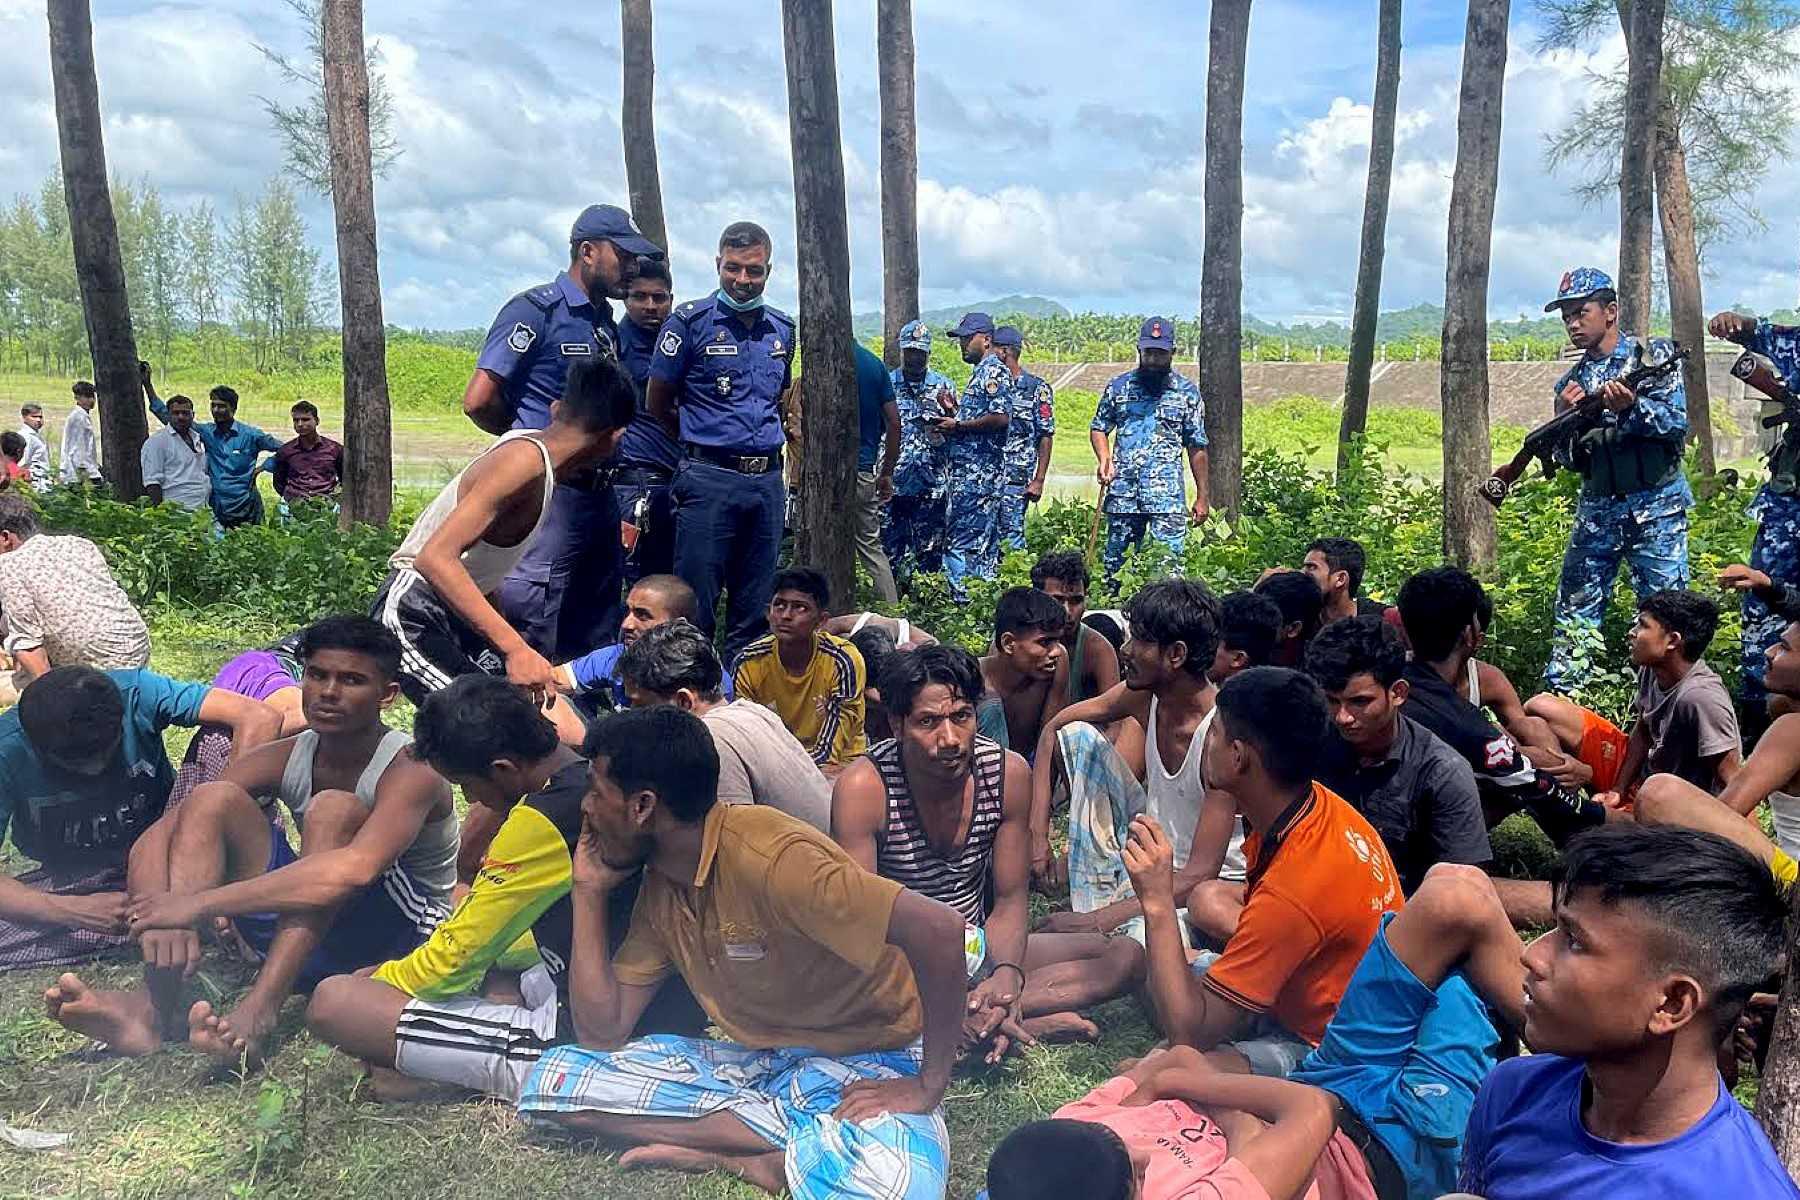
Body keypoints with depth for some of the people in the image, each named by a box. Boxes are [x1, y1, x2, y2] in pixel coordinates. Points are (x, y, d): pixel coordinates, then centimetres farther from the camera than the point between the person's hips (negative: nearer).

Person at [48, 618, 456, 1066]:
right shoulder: (284, 759, -3)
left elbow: (355, 869, -41)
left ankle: (259, 1011, -40)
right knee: (213, 799, -13)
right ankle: (159, 1004, -27)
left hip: (410, 934, -6)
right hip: (301, 935, 6)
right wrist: (166, 914, -35)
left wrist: (200, 902, -41)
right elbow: (162, 833, -12)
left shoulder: (410, 773, -21)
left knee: (335, 810, -31)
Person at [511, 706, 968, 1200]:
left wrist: (928, 1087, -22)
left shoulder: (767, 859, -26)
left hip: (865, 1064, -8)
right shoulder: (659, 888, 2)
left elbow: (939, 929, -32)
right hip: (759, 1061, 8)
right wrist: (589, 891, -2)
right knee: (553, 1079, -9)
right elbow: (603, 1033, 3)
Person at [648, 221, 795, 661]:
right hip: (709, 479, -5)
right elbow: (658, 402, 2)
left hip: (768, 480, 5)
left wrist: (768, 445, 15)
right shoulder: (691, 321, -4)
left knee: (754, 613, 11)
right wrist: (701, 442, 10)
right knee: (695, 610, -3)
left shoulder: (782, 328, 12)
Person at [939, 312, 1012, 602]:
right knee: (983, 542, 10)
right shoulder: (980, 372, 22)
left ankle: (961, 597, -13)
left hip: (974, 475, -11)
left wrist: (957, 425, -16)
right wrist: (954, 409, 12)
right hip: (966, 471, 11)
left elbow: (1001, 417, -22)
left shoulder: (994, 371, -10)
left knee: (961, 539, -12)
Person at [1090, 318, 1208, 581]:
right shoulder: (1118, 386, 9)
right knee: (1116, 564, 8)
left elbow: (1197, 447, 7)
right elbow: (1098, 428, 17)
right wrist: (1104, 458, -4)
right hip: (1121, 492, 2)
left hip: (1167, 493, -2)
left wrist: (1201, 497, 4)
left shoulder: (1187, 391, 5)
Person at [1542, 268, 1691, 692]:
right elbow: (1571, 461, 9)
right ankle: (1559, 697, 13)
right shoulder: (1571, 382, 12)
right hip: (1597, 512, 4)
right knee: (1574, 609, 6)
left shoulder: (1655, 354, 0)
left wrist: (1631, 407, -27)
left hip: (1656, 508, -4)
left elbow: (1678, 422, -10)